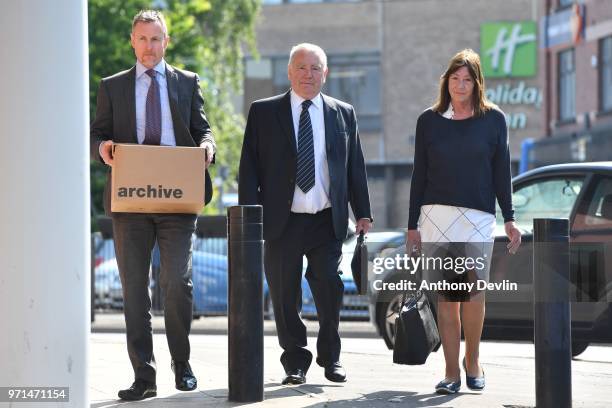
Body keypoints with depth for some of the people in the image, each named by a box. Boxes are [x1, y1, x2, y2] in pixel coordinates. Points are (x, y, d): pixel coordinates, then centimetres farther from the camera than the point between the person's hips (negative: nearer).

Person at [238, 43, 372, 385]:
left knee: (330, 291, 0)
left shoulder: (343, 114, 10)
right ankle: (296, 363, 16)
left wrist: (363, 213, 6)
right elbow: (249, 167, 2)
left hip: (327, 222, 1)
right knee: (286, 297, 3)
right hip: (282, 222, -1)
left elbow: (355, 167, 12)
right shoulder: (264, 113, 4)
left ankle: (330, 358, 18)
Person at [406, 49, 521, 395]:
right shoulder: (429, 120, 9)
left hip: (479, 217, -1)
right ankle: (452, 372, 3)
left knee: (474, 292, -13)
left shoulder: (493, 119, 7)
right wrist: (413, 226, 8)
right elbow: (419, 175, 11)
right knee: (446, 297, -1)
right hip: (436, 217, 1)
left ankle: (473, 359, 9)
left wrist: (509, 219, 4)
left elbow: (501, 172, 9)